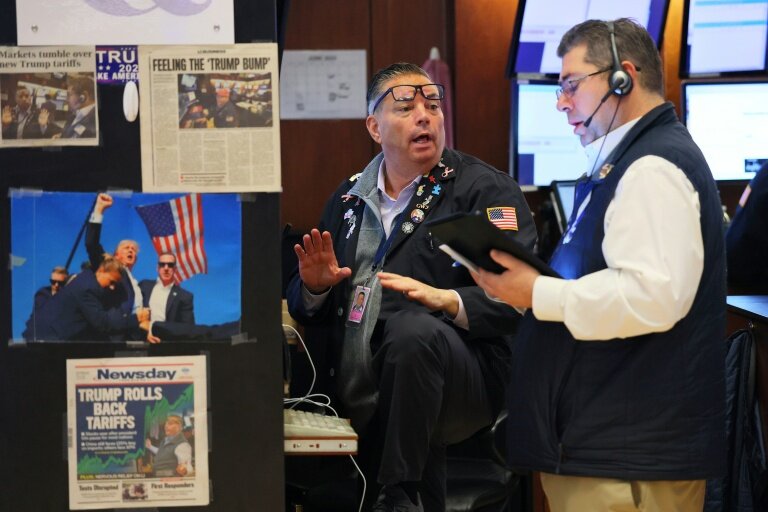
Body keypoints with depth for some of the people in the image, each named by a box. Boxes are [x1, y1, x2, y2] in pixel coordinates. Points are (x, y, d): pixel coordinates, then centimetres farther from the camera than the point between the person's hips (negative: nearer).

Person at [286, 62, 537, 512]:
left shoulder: (486, 189, 5)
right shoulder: (350, 198, 21)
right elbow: (300, 305, 24)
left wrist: (445, 301, -23)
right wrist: (314, 286, 1)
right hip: (352, 399, 5)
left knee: (414, 328, -36)